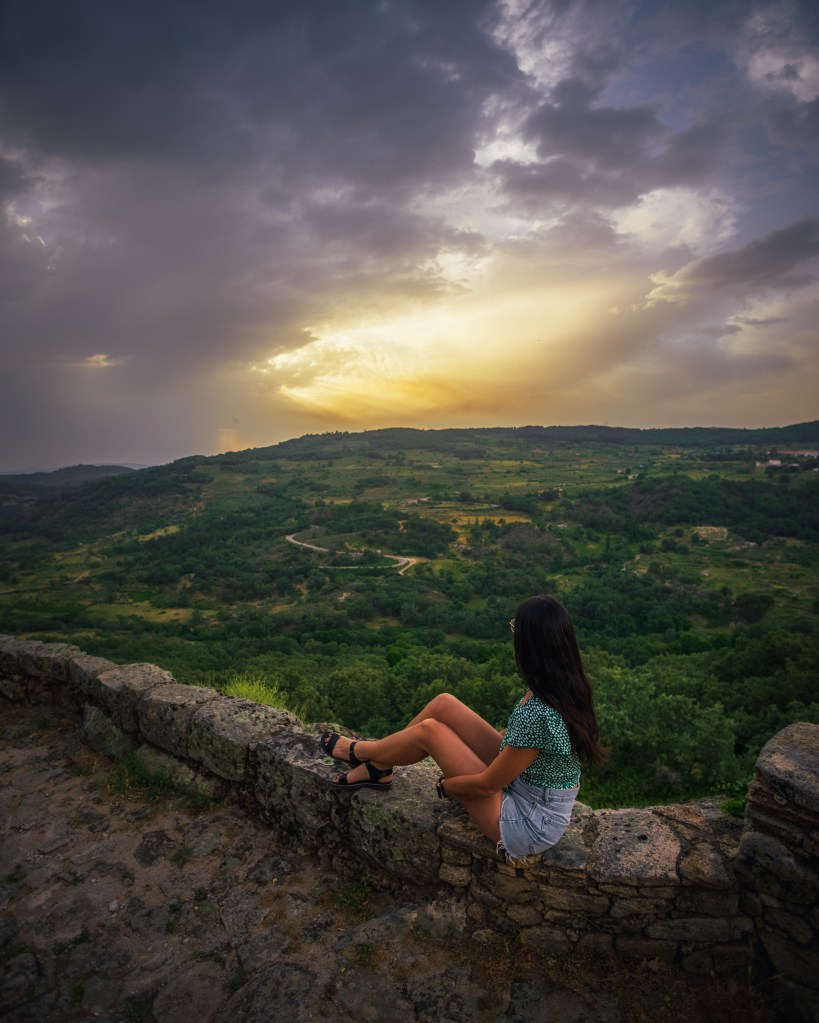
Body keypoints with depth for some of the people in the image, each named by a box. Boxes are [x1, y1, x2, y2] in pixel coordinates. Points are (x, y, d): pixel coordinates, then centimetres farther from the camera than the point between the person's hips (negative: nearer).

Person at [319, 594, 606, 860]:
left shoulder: (537, 714, -34)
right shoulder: (567, 687, -9)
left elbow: (486, 784, -21)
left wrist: (444, 785, -4)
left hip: (528, 825, -7)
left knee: (429, 730, -9)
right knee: (444, 704, -2)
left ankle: (358, 751, 22)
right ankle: (376, 764, 19)